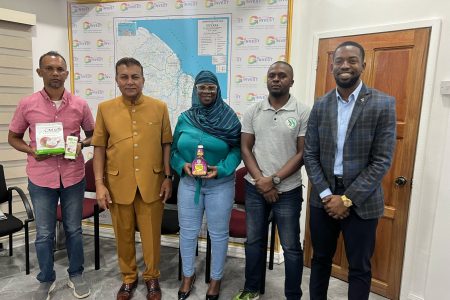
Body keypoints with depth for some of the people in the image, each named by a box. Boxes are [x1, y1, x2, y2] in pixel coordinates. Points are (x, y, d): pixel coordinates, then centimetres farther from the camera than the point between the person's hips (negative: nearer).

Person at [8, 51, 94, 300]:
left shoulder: (80, 105, -1)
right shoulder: (27, 104, -3)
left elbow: (92, 135, 10)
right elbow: (13, 137, 8)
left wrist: (81, 144, -12)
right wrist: (32, 151, -12)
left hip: (73, 177, 1)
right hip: (40, 178, 0)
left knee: (73, 229, 14)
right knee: (44, 234, 12)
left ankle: (76, 275, 34)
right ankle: (46, 280, 33)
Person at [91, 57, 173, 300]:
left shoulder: (159, 107, 0)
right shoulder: (105, 109, 0)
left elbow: (166, 144, 3)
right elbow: (99, 148, 2)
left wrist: (168, 177, -1)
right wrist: (99, 183, -3)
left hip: (152, 183, 0)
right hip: (118, 184, 1)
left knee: (151, 233, 12)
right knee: (123, 234, 15)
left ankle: (152, 277, 35)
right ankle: (128, 278, 37)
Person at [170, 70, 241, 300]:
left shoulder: (229, 118, -5)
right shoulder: (184, 118, 2)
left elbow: (237, 149, -6)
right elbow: (174, 150, 7)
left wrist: (221, 169, -20)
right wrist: (182, 165, -12)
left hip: (220, 185, -2)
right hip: (188, 183, 3)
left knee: (218, 234, 10)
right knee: (187, 231, 13)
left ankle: (216, 278, 32)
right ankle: (188, 275, 36)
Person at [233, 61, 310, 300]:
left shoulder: (303, 113, -5)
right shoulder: (253, 111, 3)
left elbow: (302, 153, -7)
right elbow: (245, 149, 2)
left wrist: (274, 179, -13)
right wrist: (261, 180, -9)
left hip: (288, 190, -2)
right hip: (255, 188, 3)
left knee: (291, 247, 8)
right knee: (253, 241, 15)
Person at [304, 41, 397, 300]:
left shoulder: (383, 104, -7)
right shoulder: (320, 106, 3)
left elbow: (382, 161, -10)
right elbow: (310, 155, 2)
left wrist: (347, 199, -13)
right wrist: (326, 194, -9)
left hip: (361, 201, -2)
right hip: (324, 196, 3)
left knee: (359, 268, 12)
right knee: (320, 259, 17)